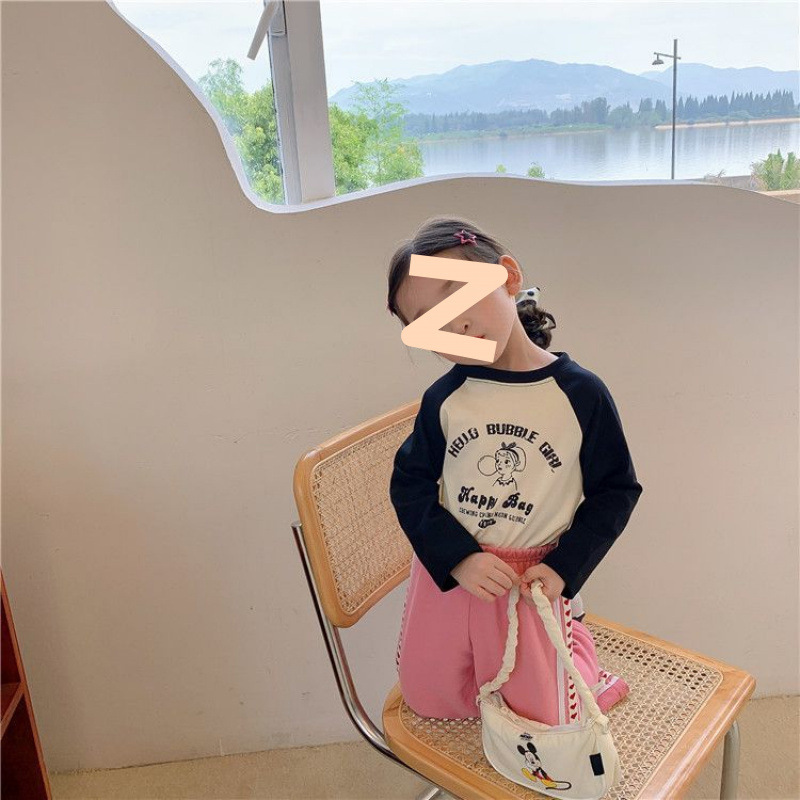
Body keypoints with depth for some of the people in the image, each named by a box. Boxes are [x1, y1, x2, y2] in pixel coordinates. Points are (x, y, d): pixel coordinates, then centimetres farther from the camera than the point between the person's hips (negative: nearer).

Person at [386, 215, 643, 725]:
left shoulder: (581, 393, -12)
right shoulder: (443, 399, -8)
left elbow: (615, 490, -4)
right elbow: (410, 483, -4)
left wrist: (565, 568, -12)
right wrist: (458, 558, -16)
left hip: (534, 581, -2)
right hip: (446, 573, 2)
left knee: (540, 719, 7)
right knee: (427, 699, 14)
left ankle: (574, 642, 33)